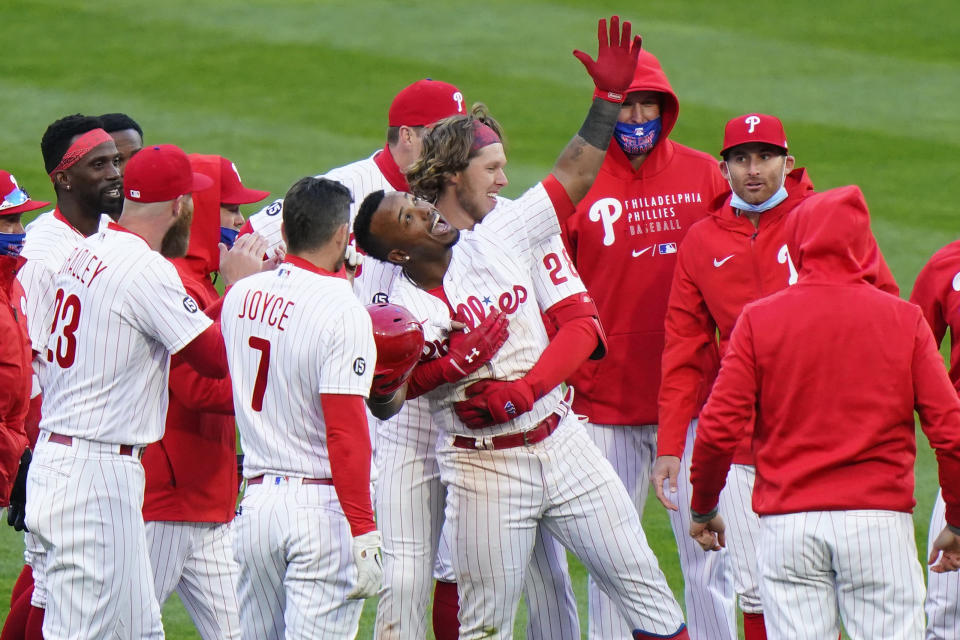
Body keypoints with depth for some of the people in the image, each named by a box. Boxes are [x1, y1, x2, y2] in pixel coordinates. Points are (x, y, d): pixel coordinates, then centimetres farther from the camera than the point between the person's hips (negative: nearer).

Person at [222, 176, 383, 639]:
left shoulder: (240, 296, 8)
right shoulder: (342, 311, -13)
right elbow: (346, 433, -17)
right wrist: (364, 533, -16)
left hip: (256, 499, 6)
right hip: (320, 508, -6)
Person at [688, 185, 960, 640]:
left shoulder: (758, 319, 1)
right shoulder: (904, 320, 1)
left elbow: (719, 428, -4)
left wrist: (703, 508, 12)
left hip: (787, 522, 1)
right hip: (880, 516, -1)